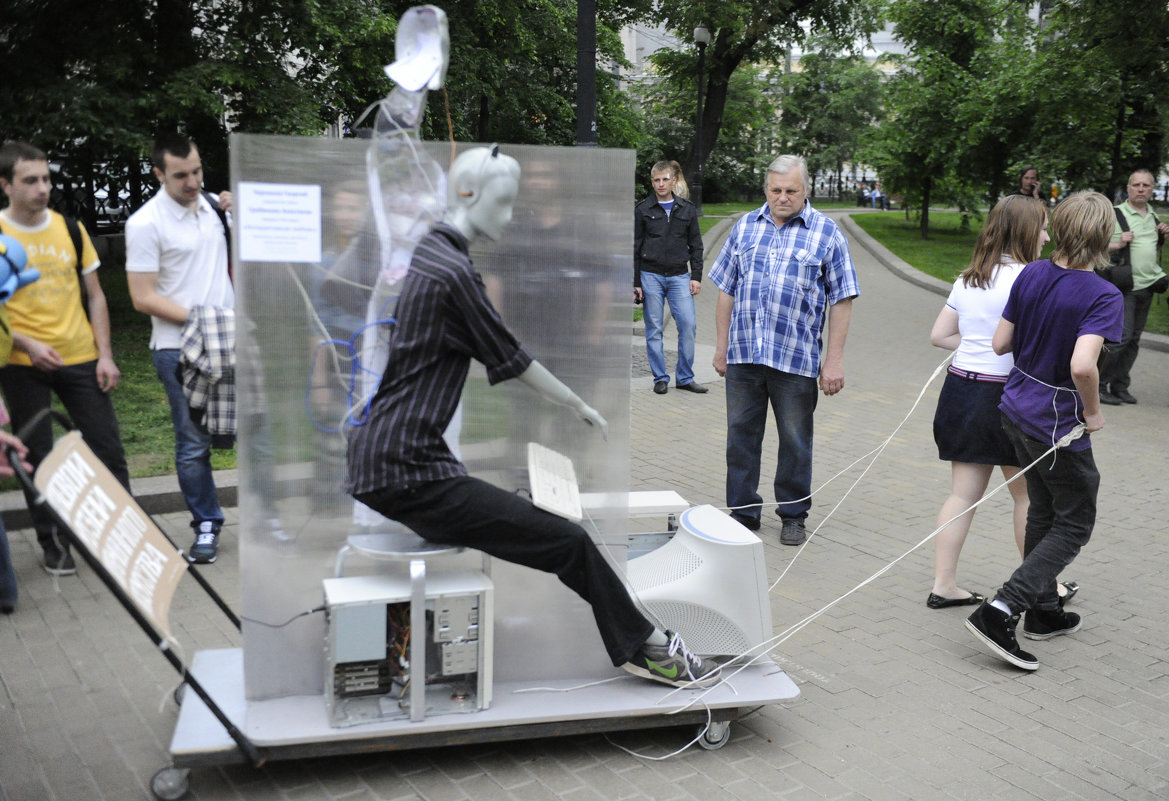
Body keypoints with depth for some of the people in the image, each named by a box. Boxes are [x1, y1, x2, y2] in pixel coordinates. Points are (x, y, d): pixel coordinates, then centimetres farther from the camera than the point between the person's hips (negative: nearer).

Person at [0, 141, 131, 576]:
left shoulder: (70, 229, 5)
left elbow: (95, 296, 10)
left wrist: (105, 355, 2)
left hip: (81, 359, 2)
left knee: (108, 450, 3)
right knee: (36, 458, 7)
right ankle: (52, 544, 20)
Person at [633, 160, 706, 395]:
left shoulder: (687, 209, 9)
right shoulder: (642, 209, 3)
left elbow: (696, 245, 13)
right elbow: (634, 248, 4)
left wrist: (696, 277, 3)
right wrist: (635, 283, 0)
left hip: (679, 276, 1)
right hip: (651, 276, -1)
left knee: (688, 324, -6)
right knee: (654, 329, 2)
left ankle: (685, 377, 6)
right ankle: (660, 378, 12)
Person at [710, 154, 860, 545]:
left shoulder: (826, 233, 1)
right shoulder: (745, 227, 10)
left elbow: (841, 300, 0)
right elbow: (726, 289, 14)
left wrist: (834, 359, -5)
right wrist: (722, 346, 11)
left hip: (797, 357, -3)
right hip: (742, 354, 3)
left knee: (795, 441, 7)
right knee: (741, 436, 8)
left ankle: (793, 516, 22)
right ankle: (742, 513, 20)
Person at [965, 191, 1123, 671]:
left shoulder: (1031, 275, -3)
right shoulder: (1104, 296, -21)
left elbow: (1000, 344, 2)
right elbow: (1082, 365, -33)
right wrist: (1093, 412, -16)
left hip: (1017, 411, 7)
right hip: (1059, 426, -7)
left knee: (1043, 513, 22)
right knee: (1074, 526, 8)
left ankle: (1043, 611, 35)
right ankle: (1000, 612, -4)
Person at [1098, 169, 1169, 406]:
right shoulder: (1115, 215, -7)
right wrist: (1117, 244, -23)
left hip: (1147, 286, 7)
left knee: (1134, 340, 8)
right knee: (1121, 336, -13)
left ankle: (1120, 386, 14)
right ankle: (1098, 385, -3)